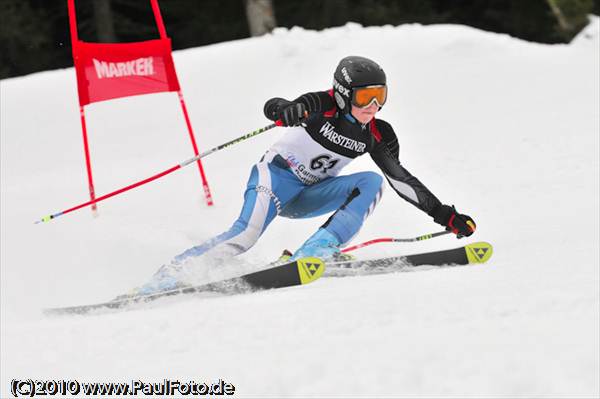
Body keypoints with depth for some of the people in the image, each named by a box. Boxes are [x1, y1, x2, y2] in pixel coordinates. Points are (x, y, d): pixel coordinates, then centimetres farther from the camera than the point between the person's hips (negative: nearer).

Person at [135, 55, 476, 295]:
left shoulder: (378, 135, -4)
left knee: (372, 182, -17)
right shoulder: (324, 106, -18)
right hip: (276, 175, -6)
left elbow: (402, 180, 2)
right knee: (246, 234, -30)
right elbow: (272, 108, -32)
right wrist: (286, 110, -57)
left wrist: (444, 215, -2)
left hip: (308, 195, 6)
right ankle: (168, 277, -24)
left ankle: (316, 252, -28)